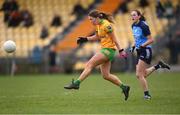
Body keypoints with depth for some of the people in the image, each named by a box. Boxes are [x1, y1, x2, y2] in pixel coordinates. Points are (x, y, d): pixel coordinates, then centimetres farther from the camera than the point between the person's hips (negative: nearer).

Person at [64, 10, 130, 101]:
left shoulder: (106, 25, -16)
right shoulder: (98, 25, 11)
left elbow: (114, 39, -15)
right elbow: (97, 37, 26)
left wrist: (120, 50, -17)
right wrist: (85, 39, 13)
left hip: (108, 50, -10)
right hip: (104, 49, 10)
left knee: (90, 65, -13)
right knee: (106, 75, 8)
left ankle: (76, 83, -14)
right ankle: (124, 87, 17)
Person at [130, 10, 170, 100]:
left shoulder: (143, 26, -16)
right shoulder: (133, 26, 8)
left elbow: (151, 40, -17)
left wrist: (141, 46, -26)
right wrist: (134, 46, 9)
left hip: (146, 51, -9)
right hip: (139, 52, 9)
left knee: (139, 75, -11)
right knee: (142, 75, 8)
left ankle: (146, 94, 0)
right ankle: (158, 65, 23)